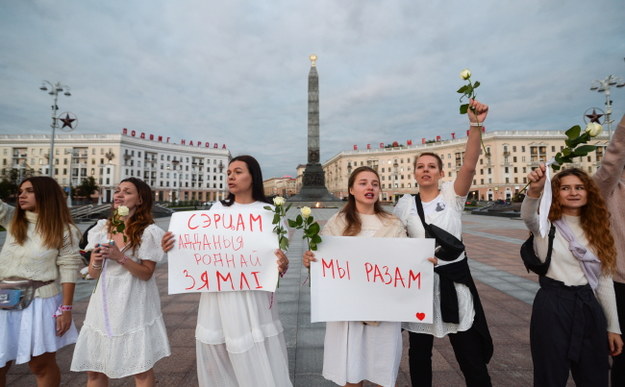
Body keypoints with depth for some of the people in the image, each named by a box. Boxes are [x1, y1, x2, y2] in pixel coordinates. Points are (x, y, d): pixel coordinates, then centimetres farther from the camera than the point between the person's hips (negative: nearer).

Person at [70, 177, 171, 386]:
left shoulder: (148, 232, -10)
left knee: (141, 370, 4)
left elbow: (146, 274, -11)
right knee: (93, 370, 15)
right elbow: (93, 273, 8)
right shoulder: (102, 228, 6)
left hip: (133, 307, -5)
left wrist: (120, 257, -23)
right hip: (104, 305, 5)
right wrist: (96, 261, -13)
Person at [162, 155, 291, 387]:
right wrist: (174, 246, -8)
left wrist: (283, 264, -26)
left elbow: (277, 252, -4)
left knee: (257, 364, 7)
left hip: (251, 293, -3)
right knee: (218, 364, 17)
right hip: (217, 293, 4)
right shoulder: (217, 209, 8)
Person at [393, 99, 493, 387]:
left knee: (471, 357, 11)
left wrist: (476, 125, -28)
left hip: (454, 279, -1)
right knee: (419, 353, 16)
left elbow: (469, 166, -20)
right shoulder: (405, 204, 0)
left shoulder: (452, 195, -3)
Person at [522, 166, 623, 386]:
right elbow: (528, 216, -32)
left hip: (589, 306, 5)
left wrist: (613, 327, 11)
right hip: (552, 305, -5)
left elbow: (604, 280, 11)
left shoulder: (596, 230, 9)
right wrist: (534, 191, -52)